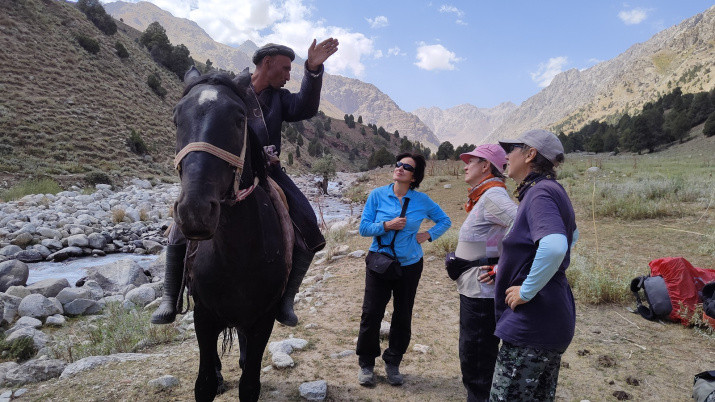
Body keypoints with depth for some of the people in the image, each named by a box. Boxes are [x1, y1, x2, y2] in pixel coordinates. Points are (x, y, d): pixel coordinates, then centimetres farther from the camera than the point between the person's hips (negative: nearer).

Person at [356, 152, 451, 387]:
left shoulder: (422, 200, -2)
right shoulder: (377, 195, -4)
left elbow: (445, 221, 11)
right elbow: (363, 228, -5)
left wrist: (428, 235, -4)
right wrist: (387, 225, -20)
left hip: (409, 265, 1)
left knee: (403, 317, 9)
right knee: (371, 314, -1)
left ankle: (393, 363, 28)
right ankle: (366, 364, 19)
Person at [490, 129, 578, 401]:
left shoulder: (540, 193, -18)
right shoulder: (551, 190, 12)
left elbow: (554, 246, -37)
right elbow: (571, 234, 30)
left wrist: (527, 291, -24)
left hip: (531, 325, -10)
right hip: (551, 320, 10)